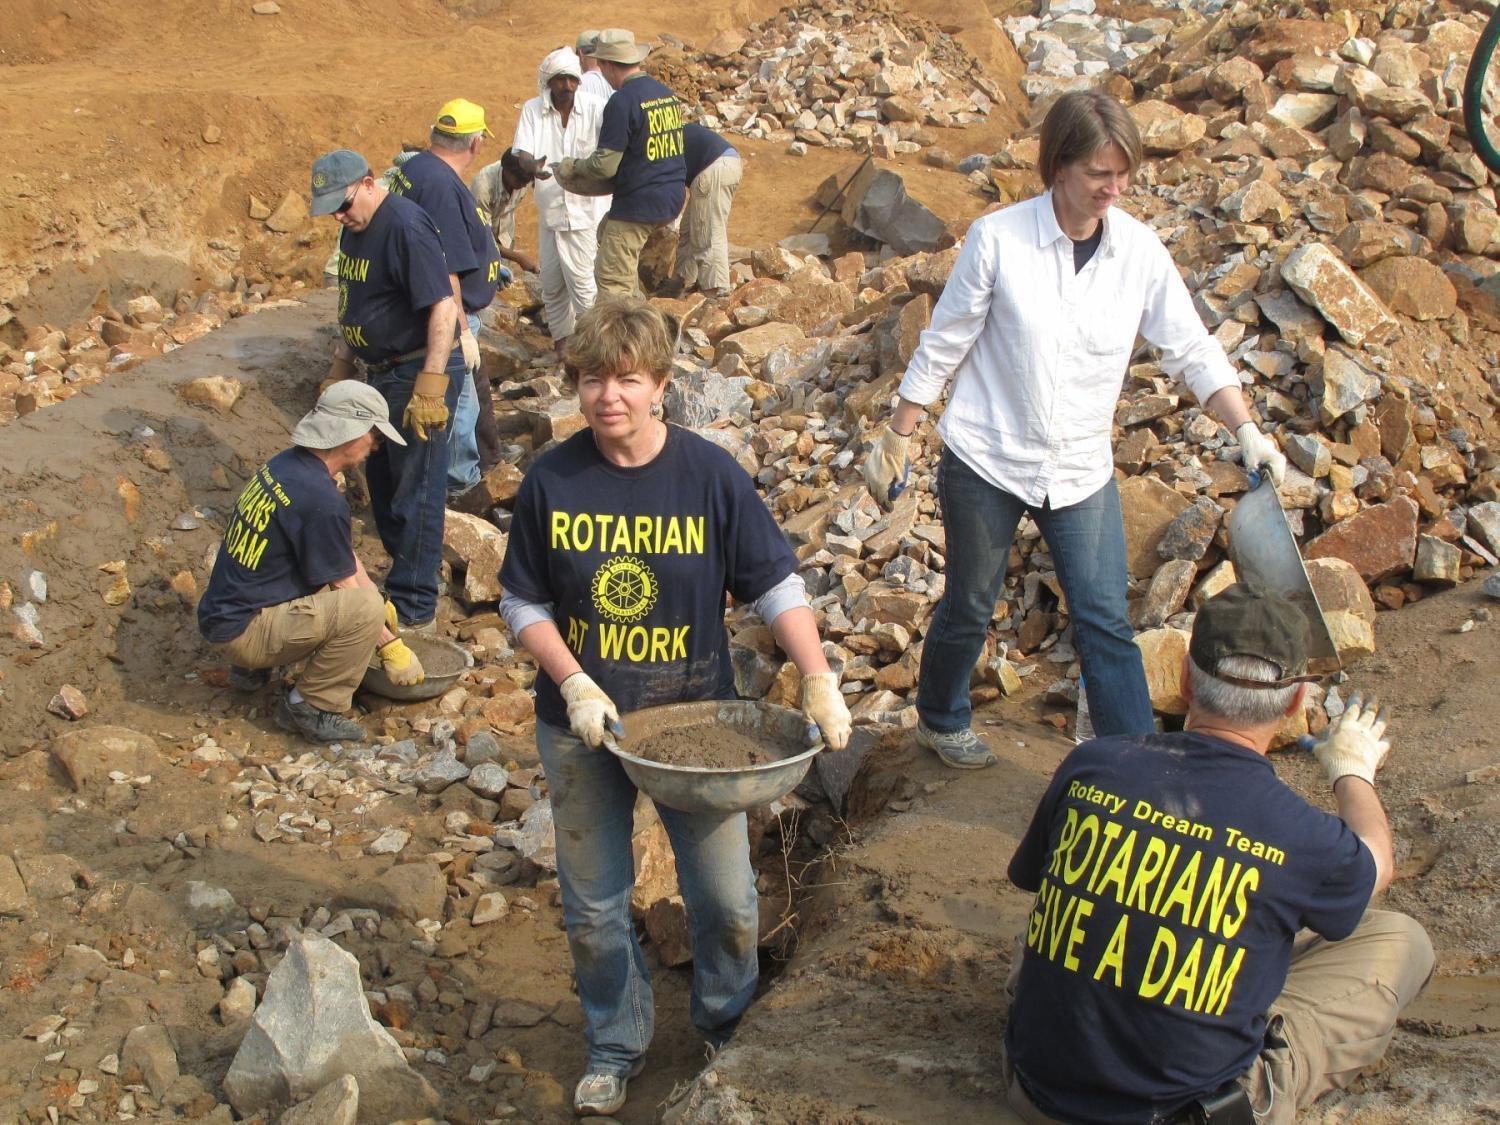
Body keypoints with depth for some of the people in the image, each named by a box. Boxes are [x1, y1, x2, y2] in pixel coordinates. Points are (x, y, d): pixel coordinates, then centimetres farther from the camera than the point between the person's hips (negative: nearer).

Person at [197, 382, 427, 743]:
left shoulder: (284, 464, 5)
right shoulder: (319, 499, -23)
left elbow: (345, 554, 16)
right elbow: (345, 589, -13)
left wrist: (378, 600, 17)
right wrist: (391, 646, -1)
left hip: (221, 611, 10)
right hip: (242, 629, -10)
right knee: (364, 608, -22)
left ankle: (248, 667, 20)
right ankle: (310, 707, -7)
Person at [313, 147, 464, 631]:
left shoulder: (405, 226, -20)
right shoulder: (355, 228, 10)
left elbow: (443, 307, -26)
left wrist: (429, 389, -29)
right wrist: (340, 370, 25)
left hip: (419, 371, -10)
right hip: (383, 373, 10)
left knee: (414, 493, -3)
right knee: (382, 483, 18)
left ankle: (414, 607, 6)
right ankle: (403, 581, 32)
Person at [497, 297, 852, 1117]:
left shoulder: (710, 474, -11)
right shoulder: (552, 481, -8)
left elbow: (777, 586, -6)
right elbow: (523, 603, -1)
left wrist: (819, 681, -18)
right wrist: (573, 684, -15)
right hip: (582, 731, 1)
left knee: (727, 902, 6)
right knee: (594, 908, 13)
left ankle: (729, 1028, 36)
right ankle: (616, 1042, 38)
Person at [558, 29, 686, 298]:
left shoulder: (621, 102, -17)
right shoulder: (666, 94, 9)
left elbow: (605, 165, -18)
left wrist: (572, 167, 2)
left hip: (638, 205, -9)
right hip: (672, 200, 9)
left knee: (612, 280, -1)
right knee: (607, 231, 30)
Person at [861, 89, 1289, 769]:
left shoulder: (1140, 251, -5)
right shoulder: (998, 239, -13)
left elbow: (1193, 350, 0)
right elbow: (943, 344, -4)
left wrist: (1247, 431, -11)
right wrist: (897, 437, 1)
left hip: (1081, 471, 2)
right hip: (985, 459, -2)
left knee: (1106, 624, -3)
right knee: (969, 609, 14)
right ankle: (940, 721, 40)